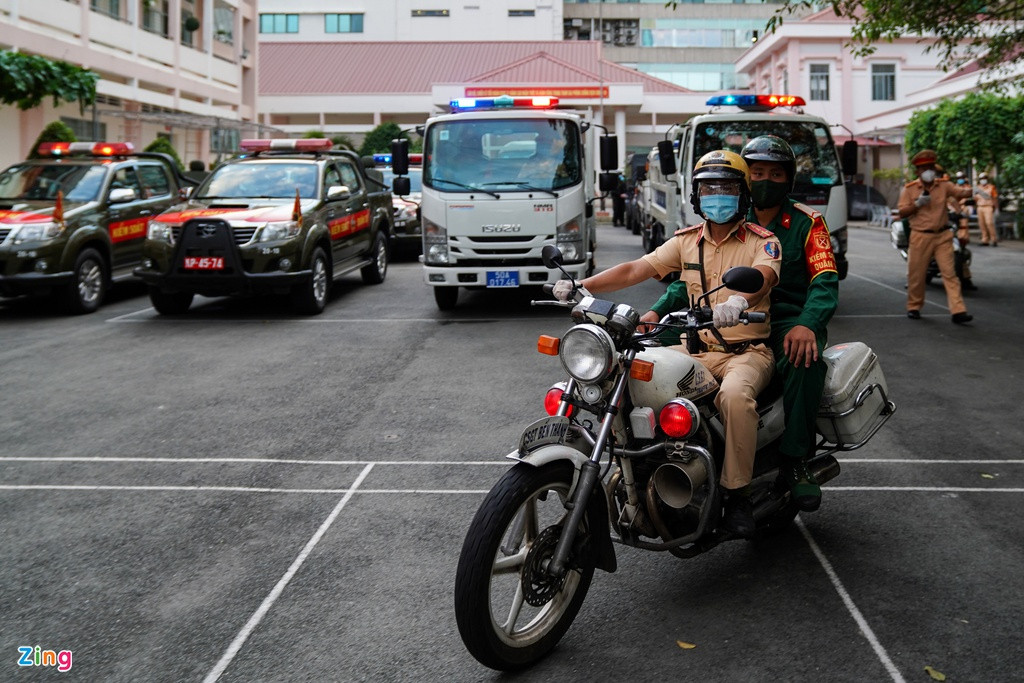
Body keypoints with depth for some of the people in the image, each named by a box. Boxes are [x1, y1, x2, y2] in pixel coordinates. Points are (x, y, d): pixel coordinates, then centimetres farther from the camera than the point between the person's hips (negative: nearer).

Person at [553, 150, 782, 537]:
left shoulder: (762, 241, -1)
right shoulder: (687, 241, 13)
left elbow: (764, 274, -24)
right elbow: (635, 269, 3)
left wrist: (739, 300, -49)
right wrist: (582, 286, -13)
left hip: (746, 351, -4)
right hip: (694, 349, 4)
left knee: (735, 394, -37)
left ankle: (737, 494, -20)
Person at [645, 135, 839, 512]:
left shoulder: (807, 222, 6)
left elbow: (825, 280, -7)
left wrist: (807, 325, -28)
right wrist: (657, 311, -12)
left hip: (788, 321, -3)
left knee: (804, 358, -39)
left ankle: (796, 460, -26)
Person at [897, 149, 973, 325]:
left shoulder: (943, 185, 5)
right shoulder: (909, 189, 0)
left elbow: (960, 192, -9)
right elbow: (902, 213, -3)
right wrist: (917, 204, -18)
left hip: (942, 236, 1)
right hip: (920, 236, -1)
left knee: (949, 273, -5)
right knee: (916, 275, 6)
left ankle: (958, 311, -11)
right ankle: (913, 307, 25)